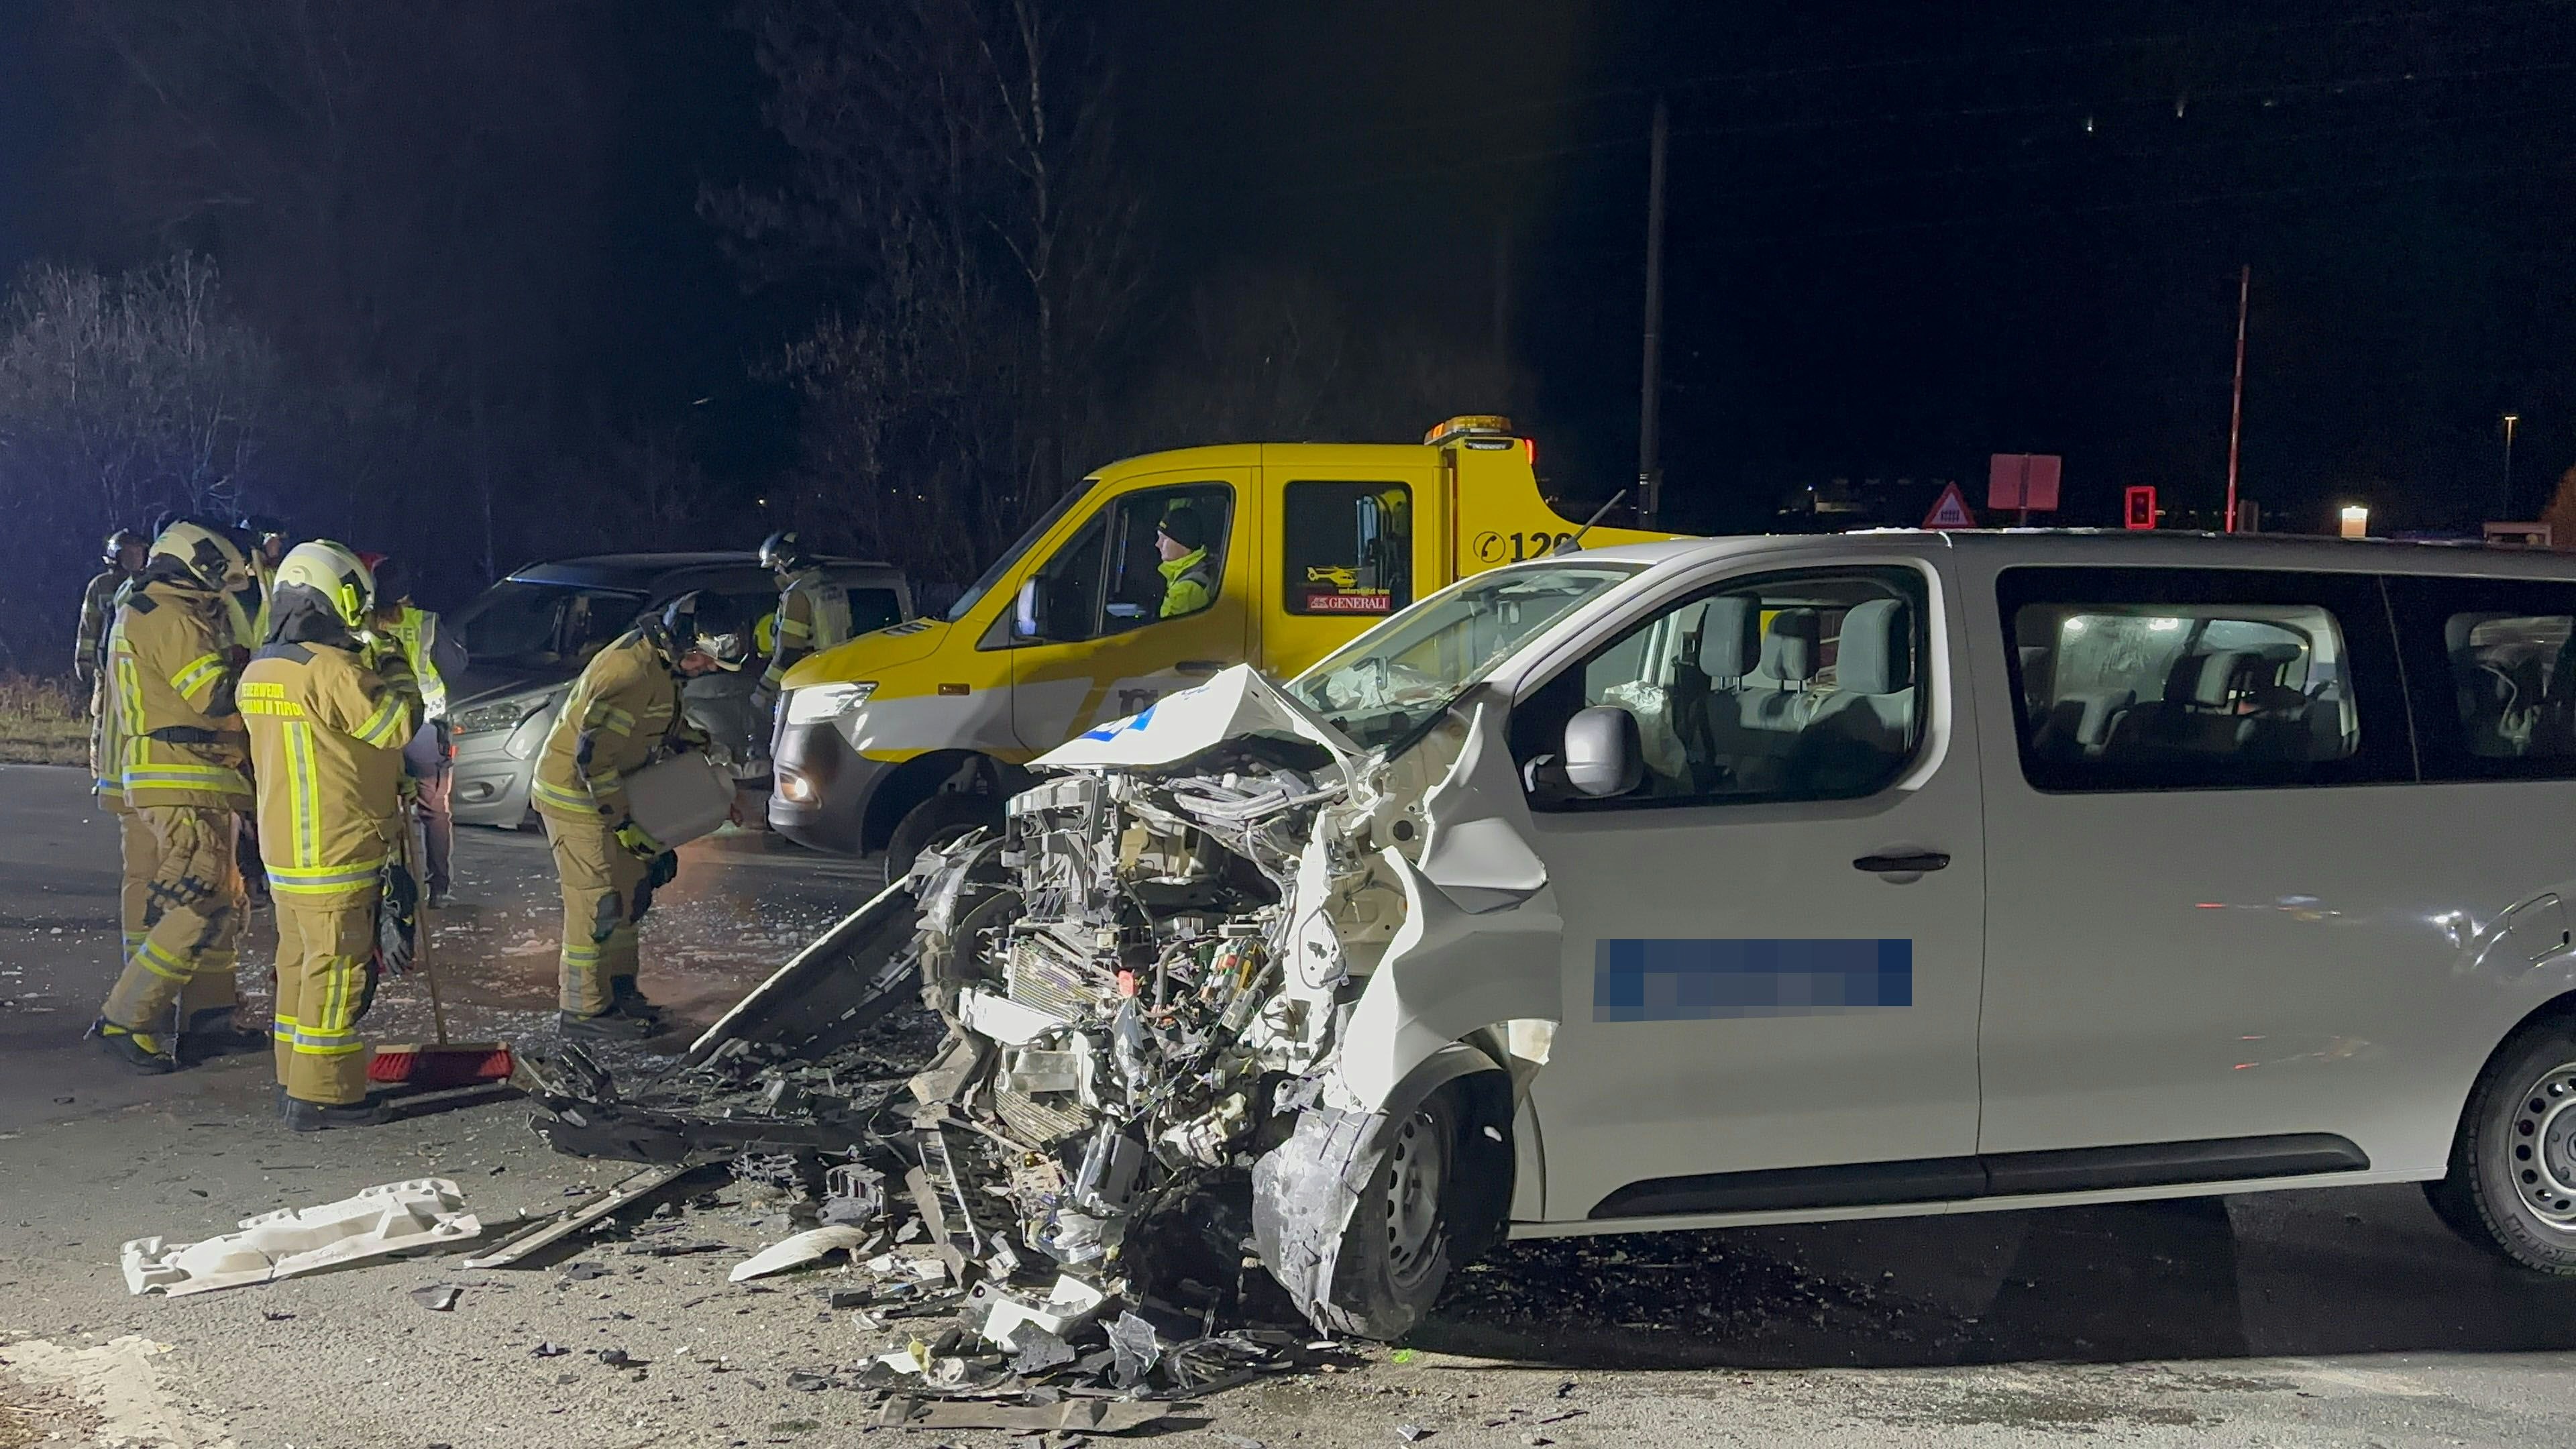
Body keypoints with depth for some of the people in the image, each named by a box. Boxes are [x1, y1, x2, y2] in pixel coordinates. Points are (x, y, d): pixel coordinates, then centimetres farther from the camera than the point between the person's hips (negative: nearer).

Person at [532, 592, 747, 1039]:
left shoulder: (662, 664, 4)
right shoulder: (631, 671, -29)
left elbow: (673, 725, 23)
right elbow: (594, 754, -30)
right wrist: (622, 822, -25)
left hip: (607, 790, 10)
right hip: (576, 797, -10)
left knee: (629, 888, 15)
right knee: (597, 902, -8)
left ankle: (618, 989, 26)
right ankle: (583, 1009, 0)